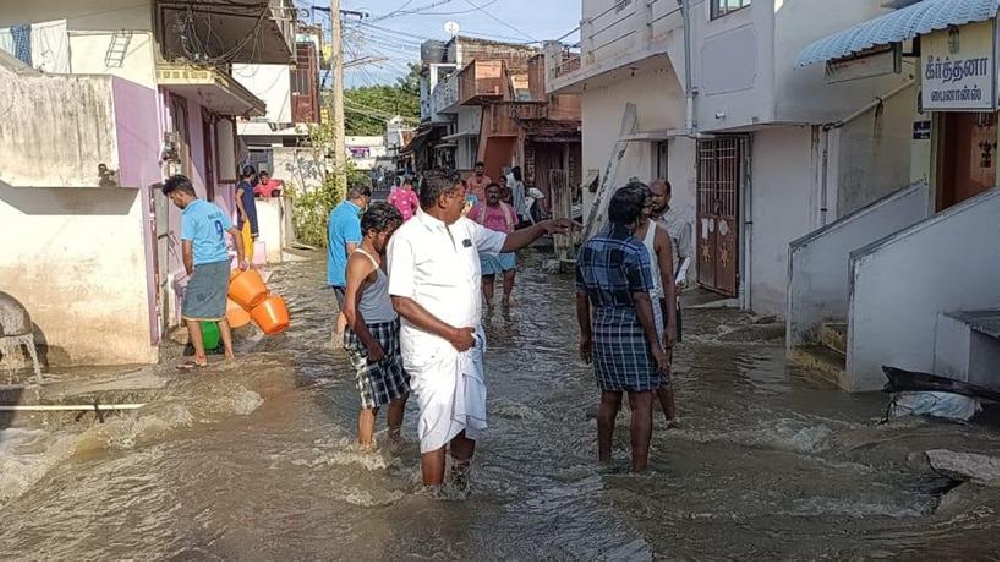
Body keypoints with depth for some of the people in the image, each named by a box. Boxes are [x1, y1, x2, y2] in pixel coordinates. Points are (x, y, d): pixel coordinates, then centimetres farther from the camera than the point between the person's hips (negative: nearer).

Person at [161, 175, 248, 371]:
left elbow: (187, 250, -15)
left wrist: (190, 272, 1)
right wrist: (241, 259, 26)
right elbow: (235, 233, 17)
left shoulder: (189, 215, -12)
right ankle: (229, 353, 20)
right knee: (219, 311, 18)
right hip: (223, 264, 8)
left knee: (190, 313, 3)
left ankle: (200, 358, 7)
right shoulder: (214, 208, 12)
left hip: (204, 267, -8)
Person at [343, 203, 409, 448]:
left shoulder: (384, 254, 11)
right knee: (372, 400, -1)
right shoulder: (360, 260, -17)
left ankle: (395, 440, 32)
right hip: (368, 335, -9)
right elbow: (350, 309, -22)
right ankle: (365, 449, 12)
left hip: (391, 332, 9)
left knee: (400, 391, 15)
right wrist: (370, 344, -23)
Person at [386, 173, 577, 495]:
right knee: (438, 428, -1)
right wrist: (451, 333, -18)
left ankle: (461, 486, 39)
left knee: (472, 421, 18)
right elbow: (402, 302, -18)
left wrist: (542, 228, 9)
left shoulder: (465, 228, 7)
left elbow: (505, 242, 22)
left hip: (468, 344, 8)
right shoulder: (407, 239, -15)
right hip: (432, 350, -7)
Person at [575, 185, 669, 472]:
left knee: (609, 398, 17)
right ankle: (638, 470, 2)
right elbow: (641, 301, -17)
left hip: (601, 330, 7)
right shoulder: (633, 250, -15)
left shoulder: (588, 247, 6)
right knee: (642, 402, 1)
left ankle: (604, 463, 25)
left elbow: (582, 295, 10)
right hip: (633, 331, -7)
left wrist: (585, 335, 20)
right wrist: (655, 345, -12)